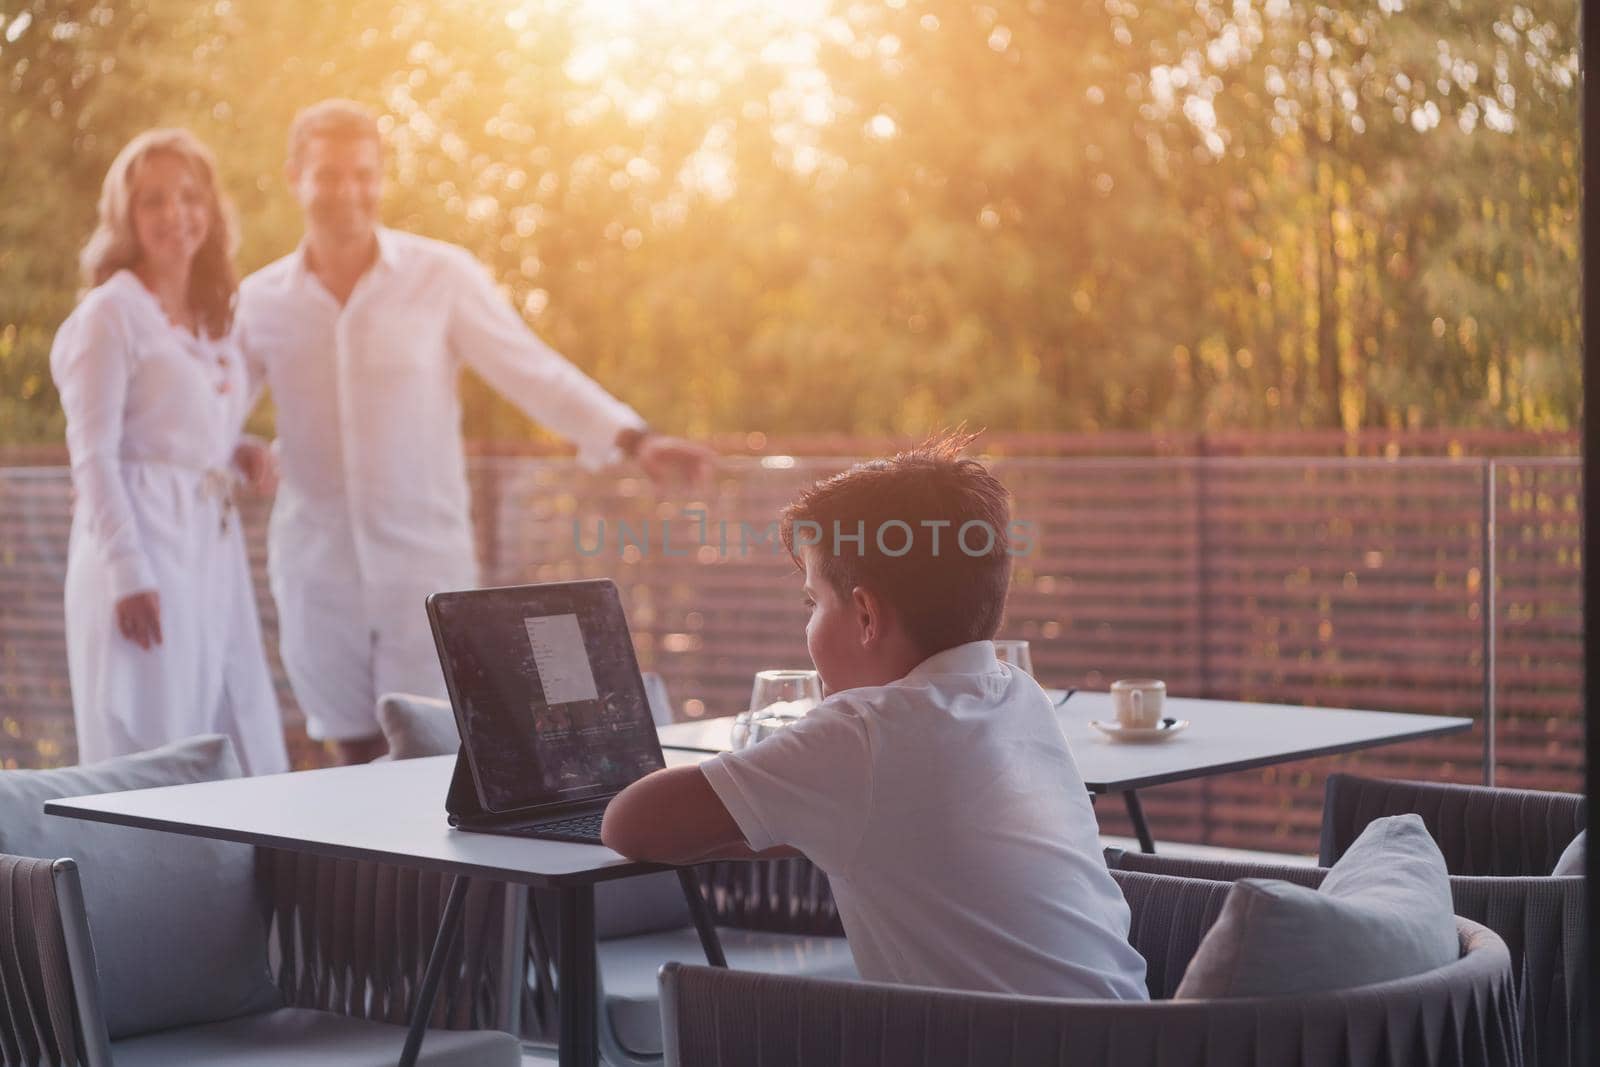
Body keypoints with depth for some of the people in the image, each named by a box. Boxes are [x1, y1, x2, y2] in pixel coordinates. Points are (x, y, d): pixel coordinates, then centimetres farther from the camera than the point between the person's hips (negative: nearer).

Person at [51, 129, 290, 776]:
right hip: (145, 552, -8)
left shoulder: (212, 319, 16)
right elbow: (93, 455, -12)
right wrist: (126, 574, -19)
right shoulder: (111, 312, -6)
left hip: (214, 548, 8)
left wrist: (240, 454, 4)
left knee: (249, 759, 7)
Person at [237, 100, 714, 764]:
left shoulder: (441, 278, -4)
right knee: (358, 768, 9)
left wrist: (635, 440, -18)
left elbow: (534, 373, -5)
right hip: (316, 576, 2)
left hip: (425, 562, -2)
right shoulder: (260, 301, 3)